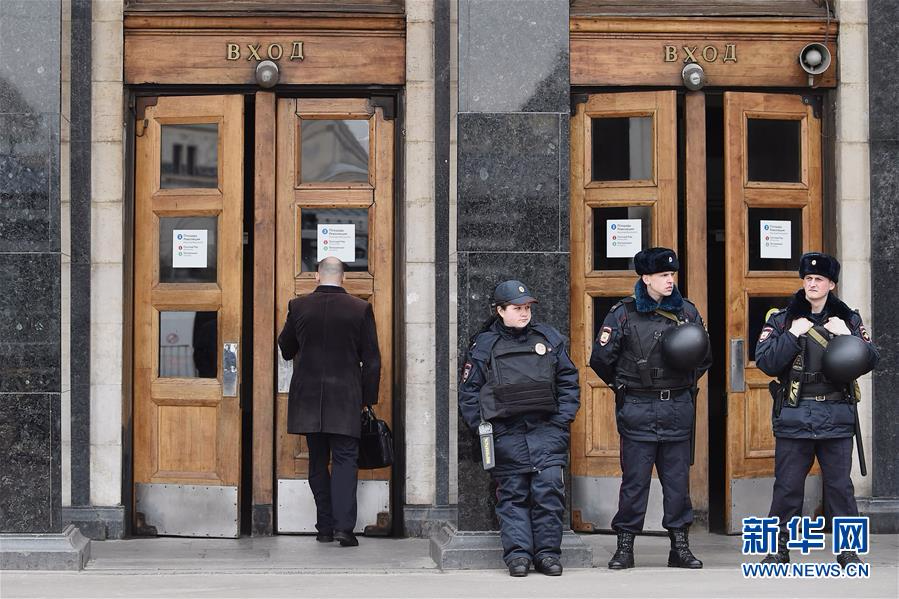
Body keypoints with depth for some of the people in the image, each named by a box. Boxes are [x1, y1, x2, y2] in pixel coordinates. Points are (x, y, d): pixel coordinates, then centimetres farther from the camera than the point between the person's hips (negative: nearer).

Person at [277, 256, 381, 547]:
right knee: (345, 460, -1)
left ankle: (325, 526, 11)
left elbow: (286, 349, 14)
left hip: (308, 398, 2)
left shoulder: (298, 307, 0)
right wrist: (368, 399, 7)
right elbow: (372, 360, -1)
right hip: (346, 399, -2)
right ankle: (343, 525, -13)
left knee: (318, 462, 10)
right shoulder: (360, 309, -3)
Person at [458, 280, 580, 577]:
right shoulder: (484, 345, 6)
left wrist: (562, 420, 3)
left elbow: (568, 382, 13)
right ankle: (517, 554, 2)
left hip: (546, 430, 1)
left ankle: (548, 553, -2)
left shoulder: (549, 338, 10)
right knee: (512, 494, 0)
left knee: (549, 488, -8)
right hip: (506, 433, -1)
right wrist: (482, 428, -3)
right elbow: (468, 391, 8)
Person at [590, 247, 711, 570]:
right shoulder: (624, 313, -1)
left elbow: (704, 357, 19)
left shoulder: (686, 311, 9)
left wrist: (684, 384, 11)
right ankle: (625, 546, 7)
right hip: (637, 410, -3)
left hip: (678, 408, 3)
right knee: (634, 479, -1)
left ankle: (680, 546, 13)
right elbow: (601, 358, 3)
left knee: (678, 477, 6)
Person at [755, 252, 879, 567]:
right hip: (794, 415, -1)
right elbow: (765, 361, -7)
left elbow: (870, 360, 4)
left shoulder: (848, 320, 10)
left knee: (840, 485, 3)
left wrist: (847, 335, -10)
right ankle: (780, 547, 13)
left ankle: (848, 549, 11)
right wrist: (793, 334, -14)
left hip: (836, 417, 1)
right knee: (788, 486, 3)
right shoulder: (782, 320, 4)